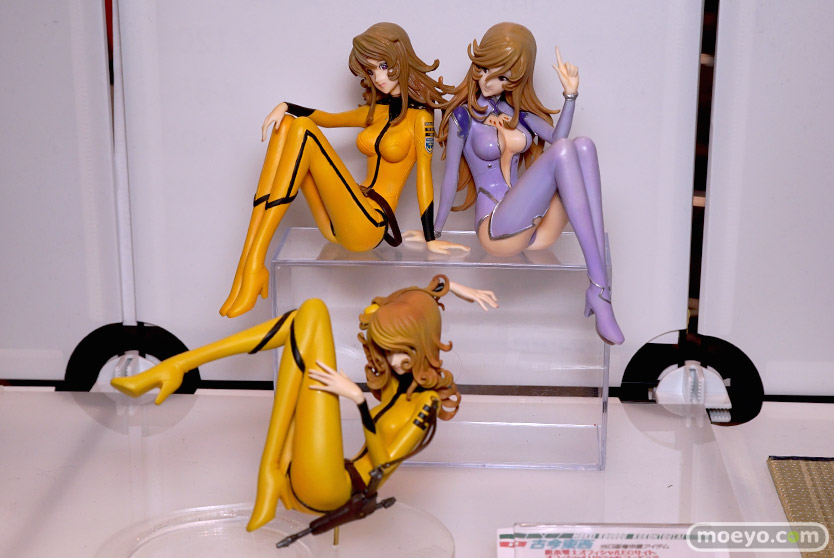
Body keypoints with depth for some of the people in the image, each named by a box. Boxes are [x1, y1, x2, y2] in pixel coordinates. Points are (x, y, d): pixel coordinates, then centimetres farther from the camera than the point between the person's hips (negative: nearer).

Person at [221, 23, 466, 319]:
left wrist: (431, 240, -8)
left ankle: (254, 262, -25)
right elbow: (328, 118, 20)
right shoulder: (378, 110, 18)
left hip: (368, 226, -8)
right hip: (339, 227, 8)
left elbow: (424, 176, -7)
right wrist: (286, 107, 1)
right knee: (286, 125, -4)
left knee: (304, 130, -18)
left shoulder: (420, 114, -2)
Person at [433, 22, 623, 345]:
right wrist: (435, 234, 7)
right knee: (563, 152, -27)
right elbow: (450, 176, 3)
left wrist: (570, 95, -10)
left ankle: (600, 287, -30)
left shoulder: (515, 110, 17)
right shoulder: (463, 116, 3)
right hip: (497, 230, -6)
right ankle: (598, 286, -35)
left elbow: (555, 135, 2)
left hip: (534, 228, 6)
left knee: (583, 145, -19)